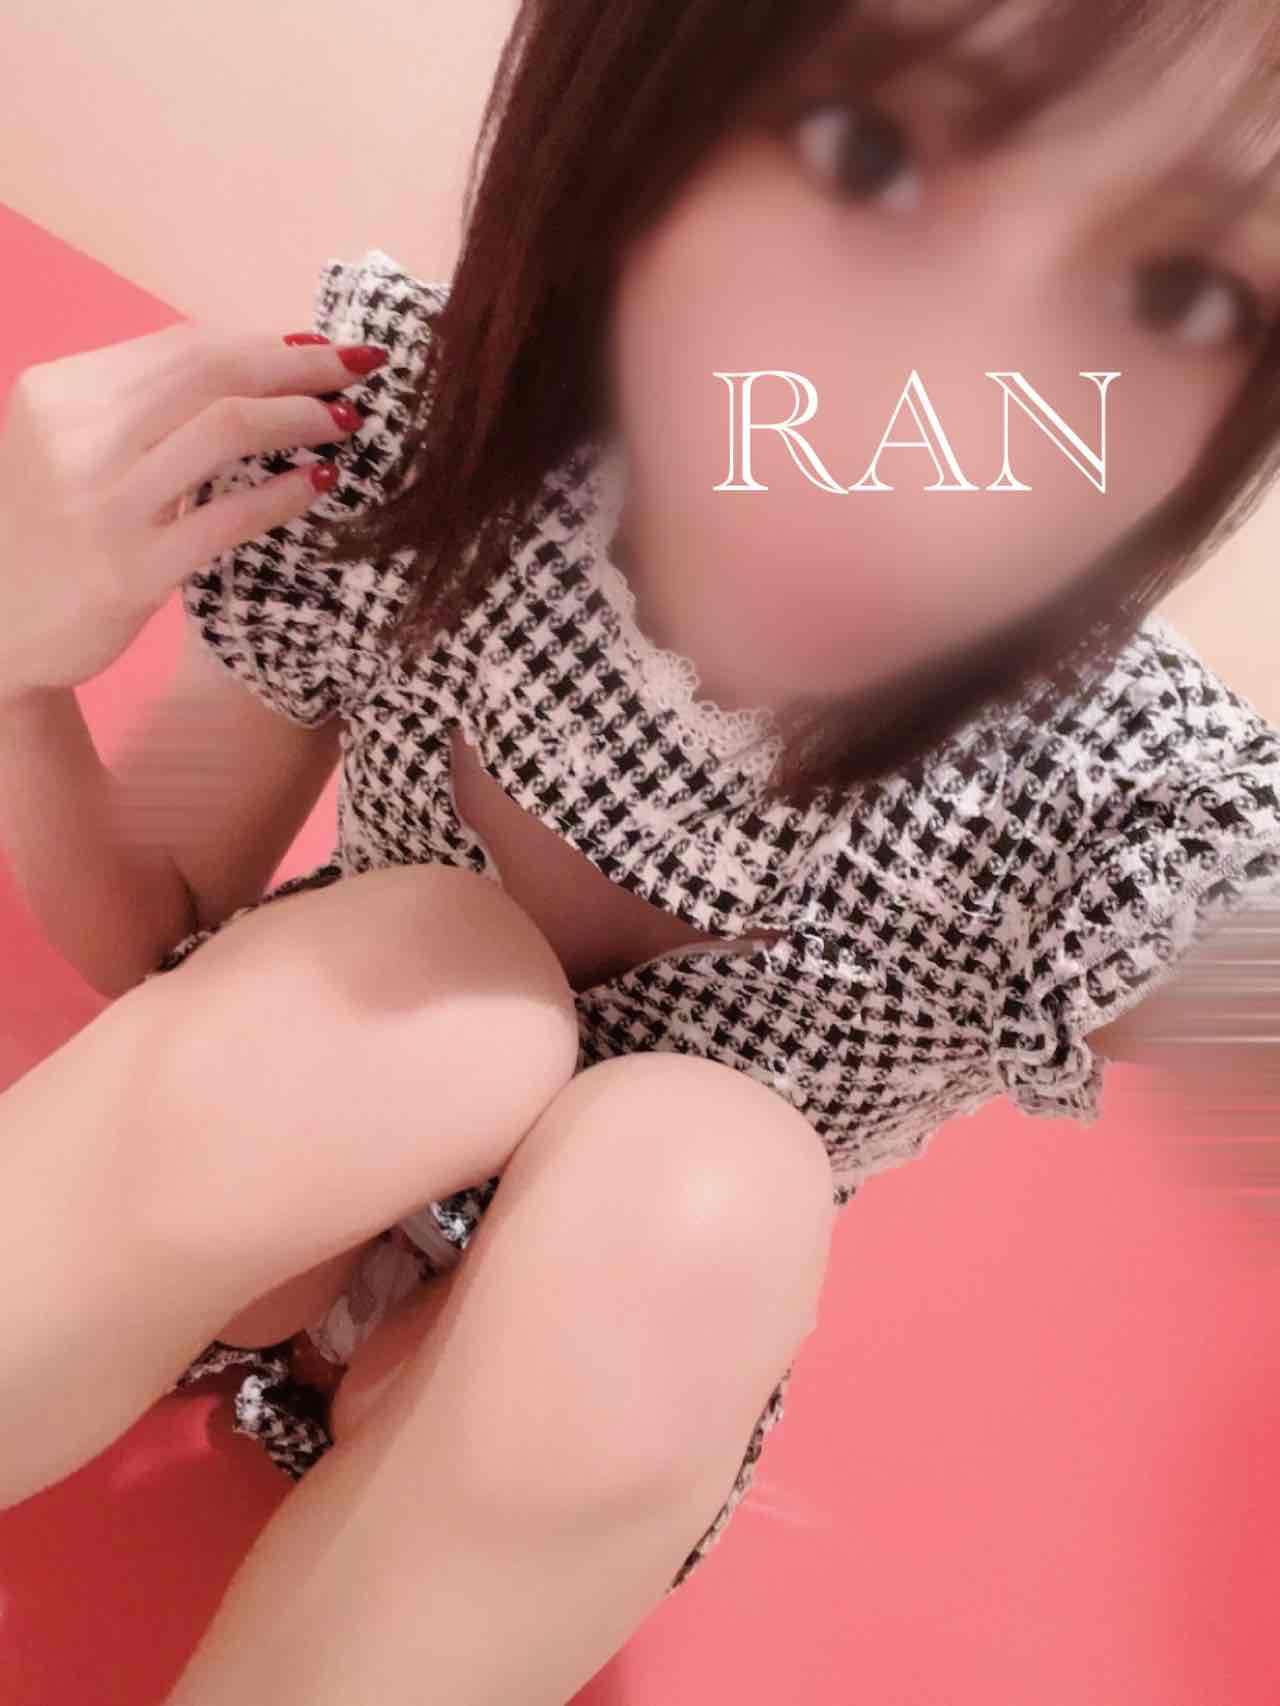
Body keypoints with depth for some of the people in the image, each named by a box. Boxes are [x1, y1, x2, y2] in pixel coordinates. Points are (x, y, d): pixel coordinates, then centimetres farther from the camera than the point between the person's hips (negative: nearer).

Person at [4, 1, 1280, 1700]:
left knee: (702, 1186, -33)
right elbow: (141, 943, -11)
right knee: (423, 969, -32)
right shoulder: (389, 444, -25)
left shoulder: (1125, 815, -28)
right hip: (256, 1219, 1)